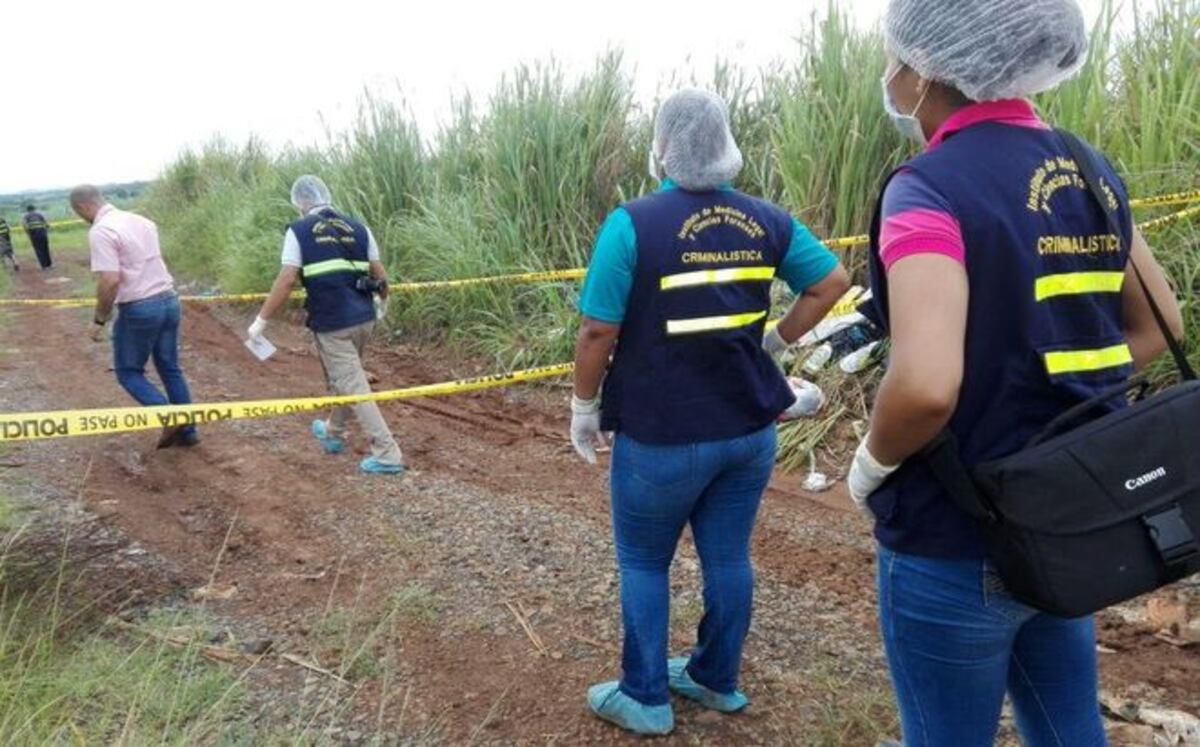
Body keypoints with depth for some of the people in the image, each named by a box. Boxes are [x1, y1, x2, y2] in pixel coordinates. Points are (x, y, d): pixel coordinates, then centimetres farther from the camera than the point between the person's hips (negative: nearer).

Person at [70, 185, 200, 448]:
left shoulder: (100, 231, -14)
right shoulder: (142, 220, 11)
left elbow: (110, 280, -21)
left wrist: (99, 320, -10)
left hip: (139, 308, -7)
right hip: (169, 300, 7)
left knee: (128, 371, 11)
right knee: (170, 368, 15)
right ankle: (187, 431, 17)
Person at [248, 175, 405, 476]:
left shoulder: (299, 231, -1)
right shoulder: (357, 227, 11)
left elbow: (286, 281, -9)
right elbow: (380, 275, 10)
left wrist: (261, 320, -1)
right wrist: (382, 301, 31)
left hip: (332, 323, -6)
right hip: (364, 318, 6)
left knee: (353, 387, 0)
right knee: (346, 377, 25)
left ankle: (387, 454, -2)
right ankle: (333, 433, 44)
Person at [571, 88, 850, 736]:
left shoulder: (632, 223, -15)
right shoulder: (766, 220, 0)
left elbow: (599, 330, -14)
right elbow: (832, 282, 7)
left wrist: (583, 404, 0)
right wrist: (773, 341, 12)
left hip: (661, 436, -4)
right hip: (749, 428, 5)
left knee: (643, 563, 14)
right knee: (728, 557, 18)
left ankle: (645, 698, 27)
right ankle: (717, 679, 36)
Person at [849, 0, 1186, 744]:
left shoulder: (929, 188, -21)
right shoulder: (1090, 172, 2)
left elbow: (926, 387, -34)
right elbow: (1156, 326, 13)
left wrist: (873, 462, -15)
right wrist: (1062, 402, 11)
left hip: (956, 543, -7)